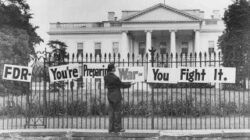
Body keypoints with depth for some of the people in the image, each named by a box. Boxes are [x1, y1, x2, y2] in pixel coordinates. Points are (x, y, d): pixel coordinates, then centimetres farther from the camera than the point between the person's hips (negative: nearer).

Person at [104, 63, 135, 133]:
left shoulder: (106, 77, 1)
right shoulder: (115, 78, -22)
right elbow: (121, 84, -9)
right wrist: (130, 84, 4)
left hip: (110, 96, 8)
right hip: (116, 96, -8)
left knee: (111, 111, 11)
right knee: (117, 111, 1)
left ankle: (111, 128, 14)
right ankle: (117, 128, 7)